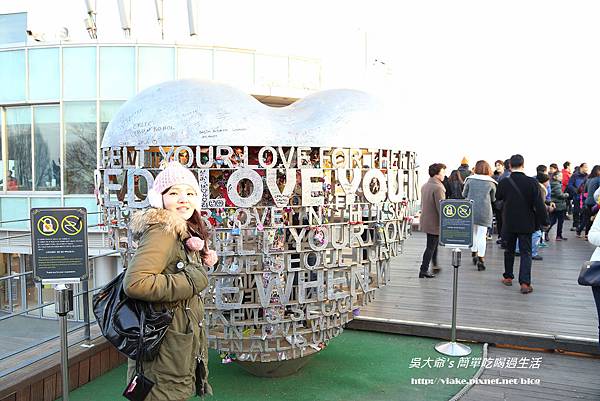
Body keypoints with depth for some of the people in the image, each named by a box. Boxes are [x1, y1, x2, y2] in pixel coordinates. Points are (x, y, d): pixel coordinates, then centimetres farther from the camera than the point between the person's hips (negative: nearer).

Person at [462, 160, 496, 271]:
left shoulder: (470, 180, -2)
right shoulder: (491, 183, -2)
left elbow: (464, 194, 7)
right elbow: (493, 199, 8)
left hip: (470, 210, 1)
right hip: (485, 212, -1)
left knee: (473, 233, 18)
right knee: (482, 235, 2)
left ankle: (474, 254, 26)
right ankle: (480, 259, -1)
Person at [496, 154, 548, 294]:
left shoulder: (504, 183, -10)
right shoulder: (532, 182, -13)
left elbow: (498, 197, 10)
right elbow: (539, 204, -12)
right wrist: (544, 220, -2)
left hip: (509, 223, 1)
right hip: (526, 224, -1)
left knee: (509, 250, 18)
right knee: (526, 252, 3)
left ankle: (508, 277, 28)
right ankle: (525, 283, -5)